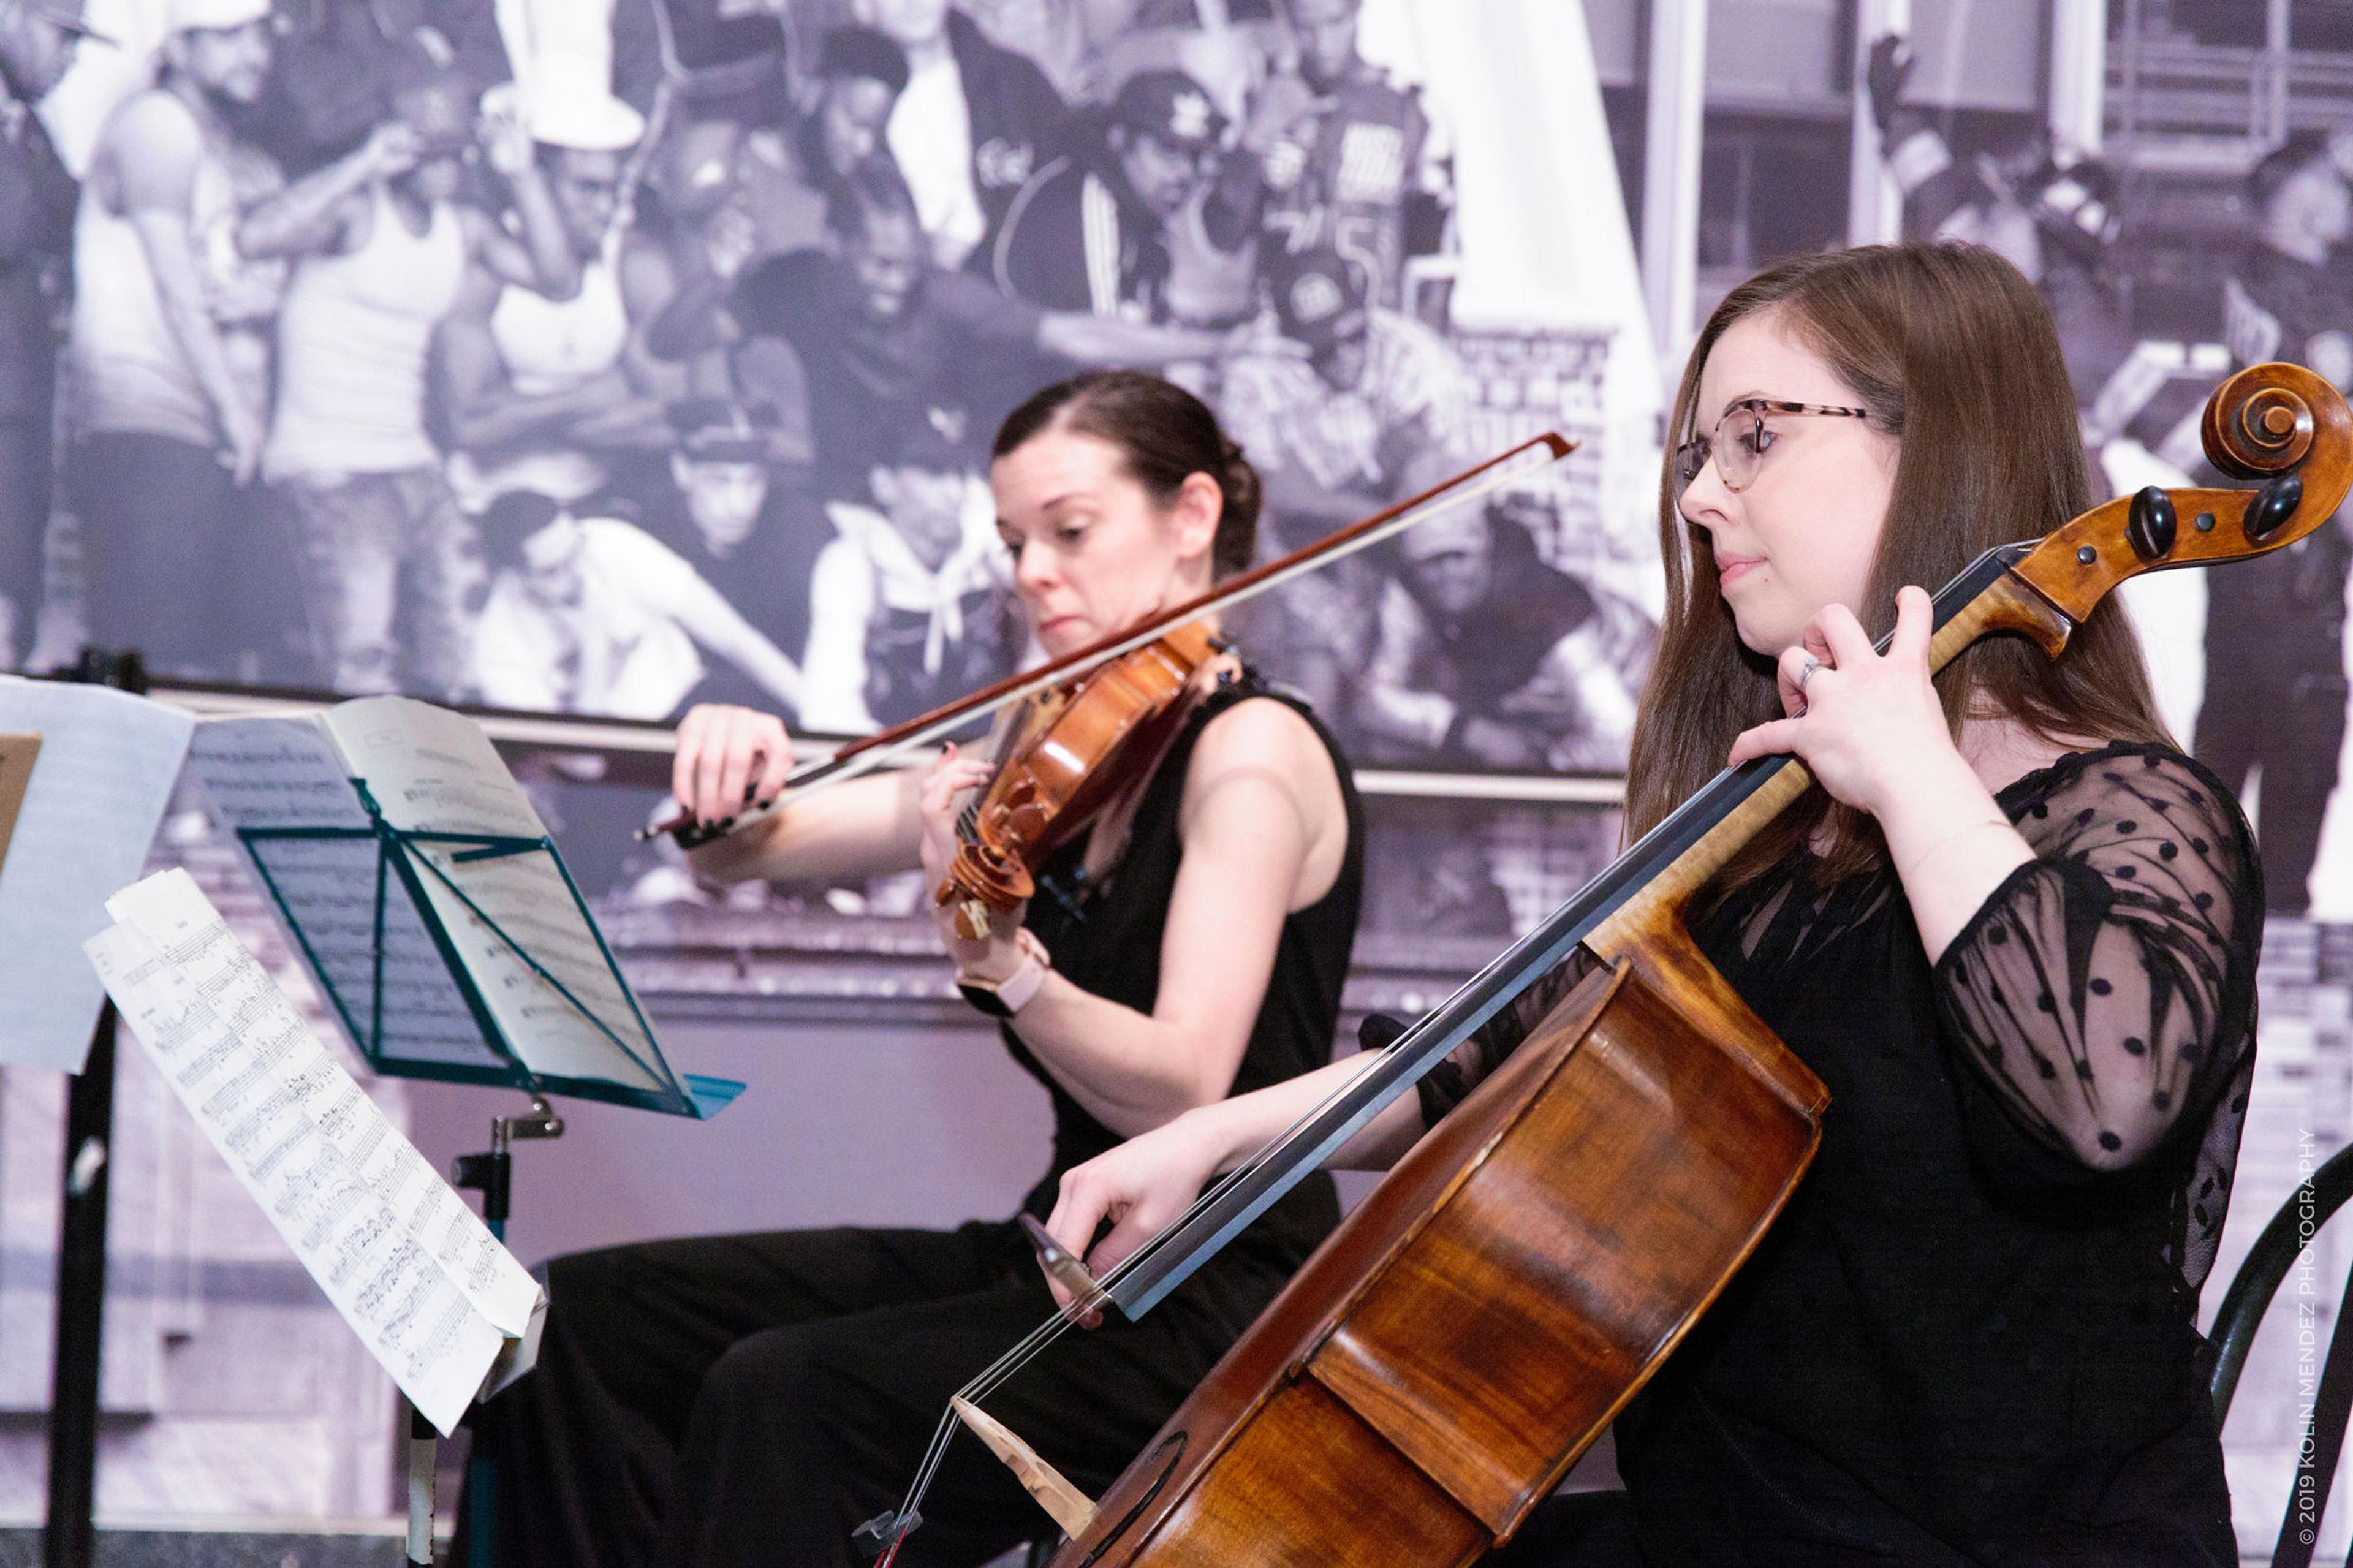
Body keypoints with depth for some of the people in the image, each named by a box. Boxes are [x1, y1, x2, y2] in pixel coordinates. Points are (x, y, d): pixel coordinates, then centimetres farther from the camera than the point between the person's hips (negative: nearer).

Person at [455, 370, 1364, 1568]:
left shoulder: (1253, 749, -11)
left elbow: (1183, 1089, -24)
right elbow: (739, 852, 16)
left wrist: (999, 962, -41)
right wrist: (734, 775, -8)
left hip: (1218, 1308, -8)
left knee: (784, 1394, -30)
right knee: (587, 1317, -2)